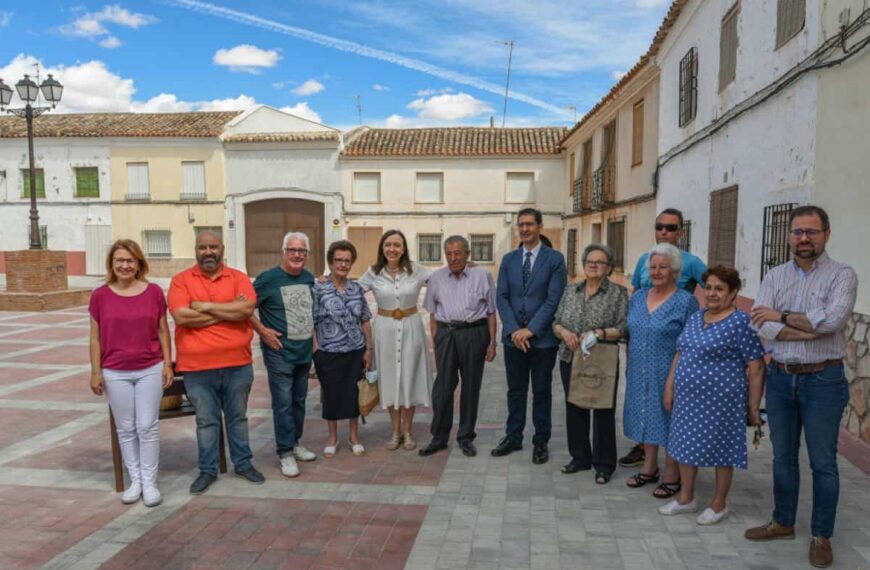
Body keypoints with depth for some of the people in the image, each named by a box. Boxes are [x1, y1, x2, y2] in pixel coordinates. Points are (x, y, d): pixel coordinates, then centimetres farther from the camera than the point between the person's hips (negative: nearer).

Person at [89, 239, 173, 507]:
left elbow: (163, 331, 3)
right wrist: (96, 372, 0)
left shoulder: (154, 292, -3)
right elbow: (95, 337, 2)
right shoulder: (100, 295, -2)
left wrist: (167, 364, 0)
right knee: (126, 428, 10)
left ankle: (150, 482, 15)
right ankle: (135, 480, 23)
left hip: (150, 370, -1)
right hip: (115, 373, 1)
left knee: (148, 426, 4)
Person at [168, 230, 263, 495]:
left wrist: (206, 306, -14)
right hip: (198, 366, -1)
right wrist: (229, 311, -13)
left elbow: (247, 308, -15)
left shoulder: (238, 277, 1)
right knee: (206, 420, 11)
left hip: (237, 363, 1)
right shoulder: (181, 280, -1)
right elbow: (181, 316, -16)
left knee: (238, 417, 15)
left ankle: (243, 464, 30)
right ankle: (208, 469, 26)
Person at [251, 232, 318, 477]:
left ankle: (295, 442, 31)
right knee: (283, 403, -2)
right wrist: (262, 331, -12)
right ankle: (285, 453, 8)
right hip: (279, 352, -6)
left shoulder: (309, 278, 6)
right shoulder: (268, 278, -11)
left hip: (304, 351, 6)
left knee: (299, 400, 16)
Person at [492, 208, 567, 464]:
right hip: (513, 336, 3)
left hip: (542, 337, -3)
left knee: (541, 391, 8)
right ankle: (513, 437, 25)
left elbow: (554, 299, -10)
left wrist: (531, 330, -15)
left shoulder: (555, 259, -3)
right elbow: (501, 297, 2)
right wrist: (513, 330, -10)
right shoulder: (508, 259, 8)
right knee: (515, 390, 12)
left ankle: (541, 441, 20)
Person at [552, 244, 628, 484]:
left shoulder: (618, 293, -3)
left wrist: (599, 333, -23)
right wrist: (564, 332, -11)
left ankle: (604, 464, 20)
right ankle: (580, 457, 28)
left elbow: (623, 329, -9)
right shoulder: (570, 290, 9)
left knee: (603, 412, 5)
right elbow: (556, 322, 9)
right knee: (574, 409, 11)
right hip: (570, 360, 4)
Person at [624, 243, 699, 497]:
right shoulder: (638, 297, 8)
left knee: (669, 420, 4)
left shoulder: (686, 301, -9)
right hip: (640, 375, 5)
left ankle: (672, 475, 20)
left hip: (668, 375, -5)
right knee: (646, 417, 14)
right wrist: (630, 367, 13)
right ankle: (649, 467, 31)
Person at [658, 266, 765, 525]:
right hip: (688, 397, 7)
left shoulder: (741, 322, -12)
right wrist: (669, 389, 13)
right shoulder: (694, 319, 9)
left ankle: (719, 504, 26)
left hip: (720, 400, -6)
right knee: (686, 445, 14)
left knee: (721, 449, 8)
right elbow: (680, 355, 15)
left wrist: (753, 407, -11)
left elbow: (756, 368, -12)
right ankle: (686, 498, 31)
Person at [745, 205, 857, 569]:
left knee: (822, 462, 8)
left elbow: (832, 321, -23)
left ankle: (822, 536, 24)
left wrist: (781, 316, -13)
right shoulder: (774, 277, 4)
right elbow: (760, 327, -9)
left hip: (822, 380, -3)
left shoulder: (842, 275, -5)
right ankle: (783, 522, 33)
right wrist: (812, 330, -16)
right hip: (780, 378, 4)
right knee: (783, 457, 16)